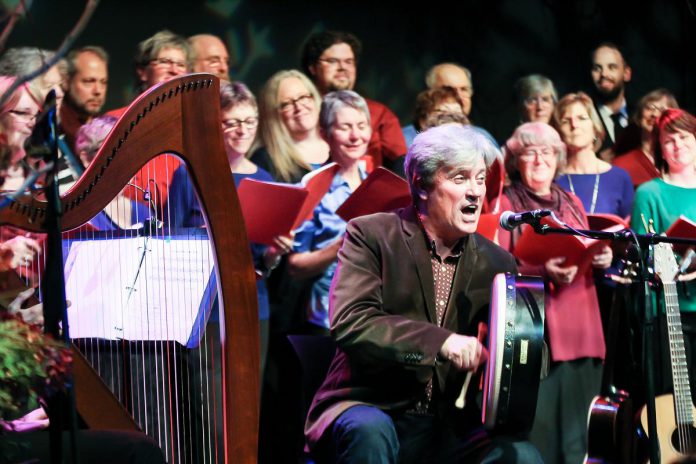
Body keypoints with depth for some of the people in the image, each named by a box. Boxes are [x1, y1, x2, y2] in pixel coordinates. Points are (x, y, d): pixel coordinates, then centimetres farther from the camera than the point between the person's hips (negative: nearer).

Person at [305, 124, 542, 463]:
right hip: (370, 410, -3)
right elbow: (349, 322, -17)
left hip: (449, 427, 3)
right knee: (369, 429, -37)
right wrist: (440, 341, -28)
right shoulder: (371, 236, -2)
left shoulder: (497, 263, 10)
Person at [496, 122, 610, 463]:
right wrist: (542, 271, -23)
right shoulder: (505, 205, 0)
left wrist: (601, 259, 1)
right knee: (538, 430, -11)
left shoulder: (572, 204, 19)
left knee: (578, 431, 7)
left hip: (581, 331, 6)